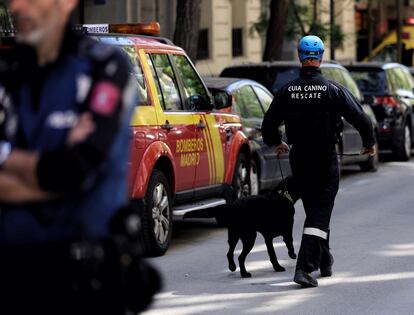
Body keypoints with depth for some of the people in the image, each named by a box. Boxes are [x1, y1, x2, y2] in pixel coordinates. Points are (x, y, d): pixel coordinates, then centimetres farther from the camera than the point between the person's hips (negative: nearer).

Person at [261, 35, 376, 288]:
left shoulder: (287, 91, -2)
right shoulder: (333, 89, -11)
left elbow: (269, 123, 4)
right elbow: (360, 118, -11)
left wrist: (276, 143, 26)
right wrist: (370, 143, 7)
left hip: (299, 160, 4)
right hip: (326, 160, -4)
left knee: (314, 210, 21)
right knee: (320, 213, -4)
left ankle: (324, 261, 34)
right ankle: (304, 268, -18)